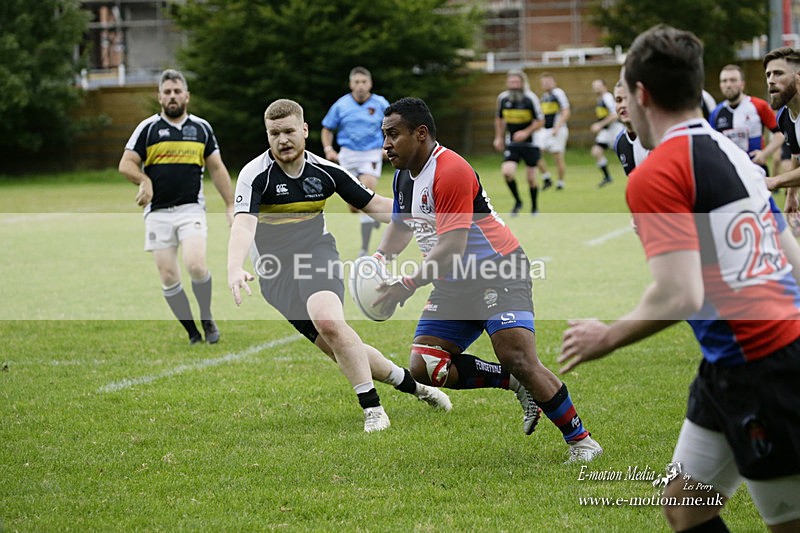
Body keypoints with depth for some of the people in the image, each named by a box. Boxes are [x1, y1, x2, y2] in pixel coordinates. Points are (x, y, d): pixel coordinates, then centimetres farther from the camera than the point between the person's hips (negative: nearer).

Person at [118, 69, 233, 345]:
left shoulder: (202, 128, 9)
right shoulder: (148, 128, 3)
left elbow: (217, 169, 15)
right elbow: (126, 164, 3)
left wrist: (230, 205, 10)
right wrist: (144, 180, -16)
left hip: (191, 209, 0)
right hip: (158, 213, 0)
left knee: (196, 265, -21)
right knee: (168, 277, -3)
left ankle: (207, 319, 3)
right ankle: (193, 333, 10)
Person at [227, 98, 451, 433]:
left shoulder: (325, 171, -1)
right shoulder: (255, 174, -12)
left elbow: (374, 205, 9)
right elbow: (243, 223, -28)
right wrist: (235, 268, -47)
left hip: (317, 253, 1)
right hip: (276, 273, 0)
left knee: (328, 320, -32)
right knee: (344, 353, -4)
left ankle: (373, 409, -24)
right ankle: (411, 385, 17)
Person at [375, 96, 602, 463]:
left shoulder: (451, 172, -22)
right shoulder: (404, 175, 8)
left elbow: (451, 248, -27)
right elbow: (400, 226, 26)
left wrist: (407, 286, -27)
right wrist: (379, 259, 7)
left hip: (498, 271, -9)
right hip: (455, 283, 9)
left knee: (519, 360, -23)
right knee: (424, 366, -6)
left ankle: (580, 441, -9)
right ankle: (518, 385, 5)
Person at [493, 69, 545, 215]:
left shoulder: (530, 98, -12)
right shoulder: (502, 98, -1)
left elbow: (540, 121, -9)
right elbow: (499, 118, 17)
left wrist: (526, 132, -22)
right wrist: (499, 137, 13)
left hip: (530, 143, -2)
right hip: (511, 144, 2)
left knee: (531, 178, 3)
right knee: (507, 171, -19)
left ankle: (534, 207, 26)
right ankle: (517, 201, 4)